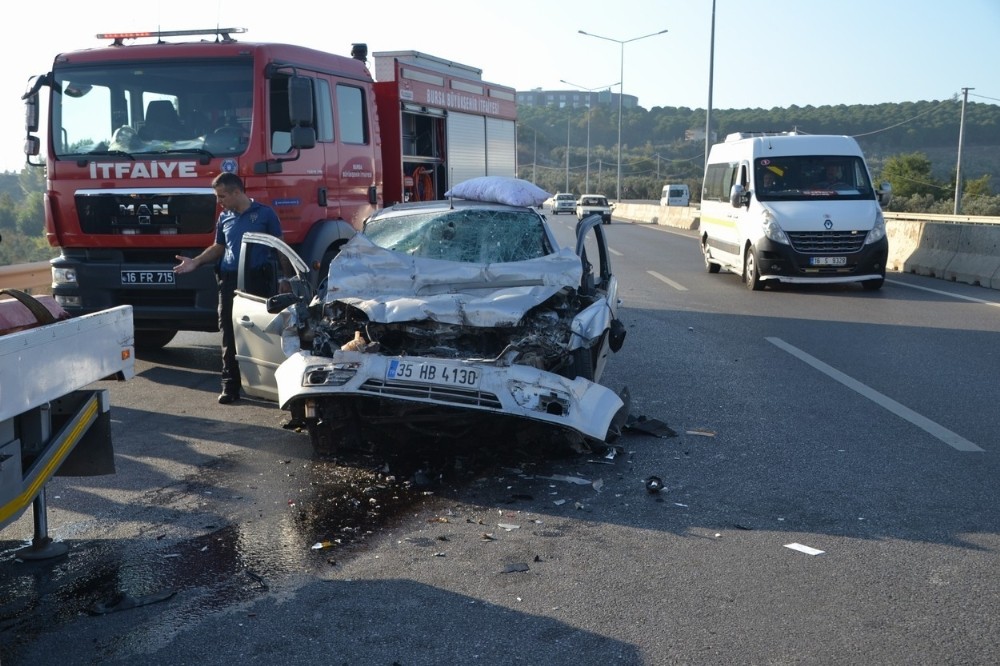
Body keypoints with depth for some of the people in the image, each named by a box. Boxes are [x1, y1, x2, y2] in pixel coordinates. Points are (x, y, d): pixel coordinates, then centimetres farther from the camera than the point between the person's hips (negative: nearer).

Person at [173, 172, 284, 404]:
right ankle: (230, 385, 6)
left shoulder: (265, 213, 0)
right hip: (230, 280, 5)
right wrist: (195, 262, 9)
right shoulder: (224, 218, 16)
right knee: (229, 333, 2)